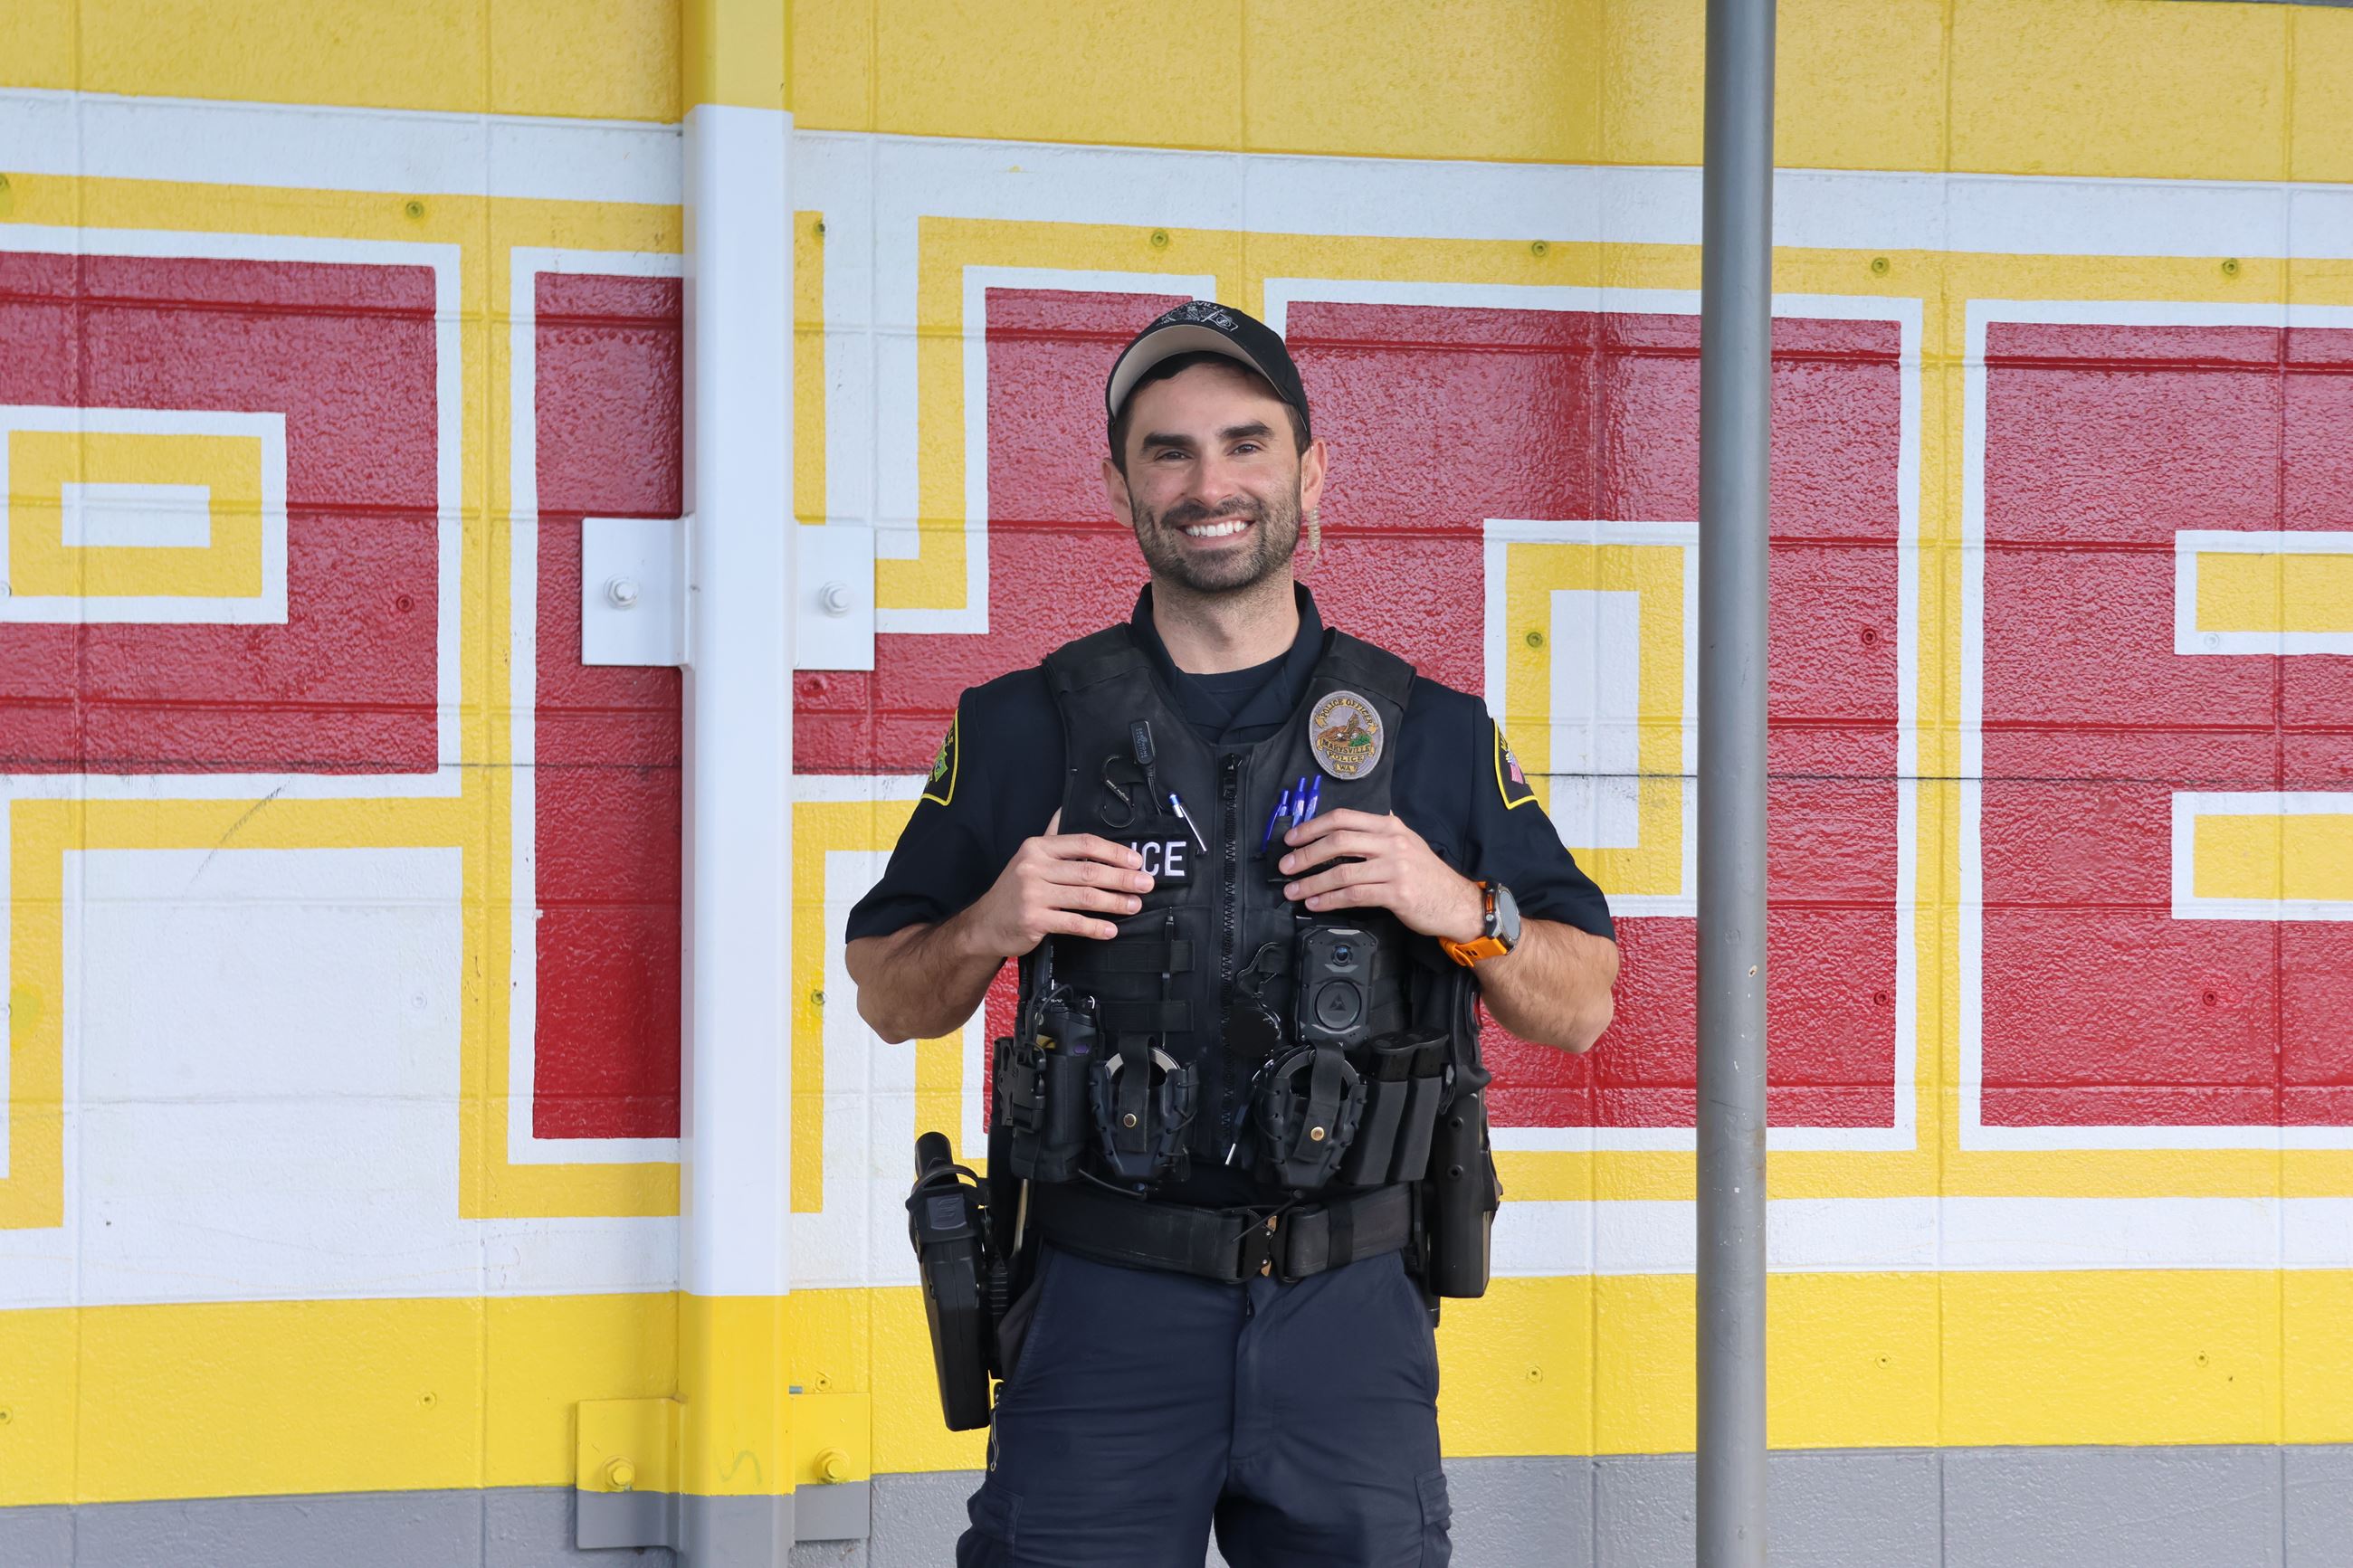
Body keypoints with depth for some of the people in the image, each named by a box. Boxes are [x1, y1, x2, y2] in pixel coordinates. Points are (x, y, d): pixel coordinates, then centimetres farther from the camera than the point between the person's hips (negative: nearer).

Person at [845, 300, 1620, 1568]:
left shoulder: (1432, 735, 7)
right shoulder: (1025, 728, 6)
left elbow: (1581, 1010, 9)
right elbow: (889, 1000, 12)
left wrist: (1461, 909, -10)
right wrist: (986, 929, -9)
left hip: (1351, 1318, 1)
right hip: (1103, 1316, -1)